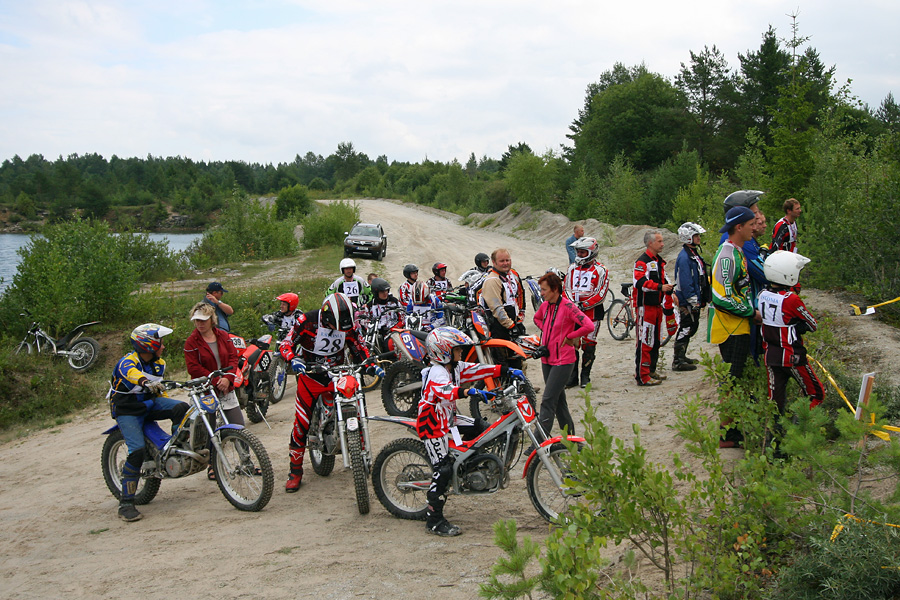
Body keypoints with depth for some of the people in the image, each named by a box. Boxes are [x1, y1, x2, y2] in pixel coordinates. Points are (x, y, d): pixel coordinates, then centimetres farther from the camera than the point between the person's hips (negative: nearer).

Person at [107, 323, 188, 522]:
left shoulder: (159, 363, 7)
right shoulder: (127, 362, -18)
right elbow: (131, 373, -44)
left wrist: (169, 406, 18)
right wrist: (146, 382, -64)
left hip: (150, 403, 6)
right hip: (127, 410, -6)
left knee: (181, 407, -20)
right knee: (137, 450, -22)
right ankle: (126, 503, -15)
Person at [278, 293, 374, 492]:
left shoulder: (349, 324, -5)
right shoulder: (307, 321, -16)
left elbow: (358, 347, 7)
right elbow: (286, 343, -14)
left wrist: (371, 366, -9)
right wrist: (293, 359, -34)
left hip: (337, 375, 3)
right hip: (310, 376, -3)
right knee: (302, 423, -8)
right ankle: (295, 471, 5)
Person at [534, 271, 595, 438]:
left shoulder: (568, 306, -17)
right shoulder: (545, 305, 6)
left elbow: (589, 326, -25)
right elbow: (537, 318, 29)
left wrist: (569, 337, -14)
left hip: (563, 361, -8)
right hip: (547, 359, 8)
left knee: (548, 400, -11)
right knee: (558, 399, 16)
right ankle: (569, 434, 30)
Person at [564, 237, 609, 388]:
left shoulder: (600, 270, -3)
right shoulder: (572, 268, 12)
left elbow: (601, 294, -9)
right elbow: (567, 289, 12)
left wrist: (584, 305, -16)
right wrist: (572, 303, -7)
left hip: (592, 312, -4)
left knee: (589, 345, 0)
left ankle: (585, 375, 12)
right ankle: (572, 376, 12)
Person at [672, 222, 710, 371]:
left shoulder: (693, 254, 14)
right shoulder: (684, 257, -19)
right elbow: (685, 283, -22)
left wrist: (700, 300, 21)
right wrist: (693, 301, -20)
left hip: (694, 300, 10)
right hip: (687, 302, -10)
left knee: (692, 327, 16)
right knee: (686, 328, -6)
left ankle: (682, 357, 27)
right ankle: (678, 362, -1)